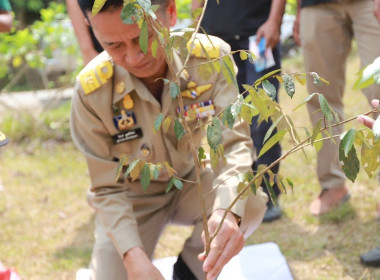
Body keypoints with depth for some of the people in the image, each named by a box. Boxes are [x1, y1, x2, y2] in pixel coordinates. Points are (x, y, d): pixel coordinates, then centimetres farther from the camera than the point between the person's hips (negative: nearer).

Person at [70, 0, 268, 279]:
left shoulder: (211, 57, -24)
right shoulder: (92, 90, -26)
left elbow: (234, 142, -26)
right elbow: (107, 189, -19)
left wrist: (228, 210, -47)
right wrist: (133, 254, -35)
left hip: (191, 182, 2)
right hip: (134, 198, -1)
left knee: (251, 203, -27)